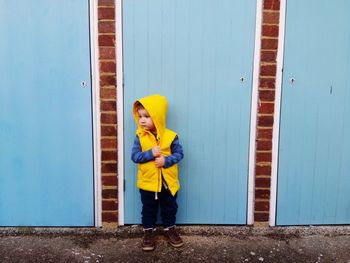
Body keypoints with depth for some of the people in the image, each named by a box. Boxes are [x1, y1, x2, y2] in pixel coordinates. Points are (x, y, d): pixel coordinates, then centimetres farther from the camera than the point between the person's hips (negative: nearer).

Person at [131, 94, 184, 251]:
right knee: (148, 209, 14)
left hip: (168, 182, 0)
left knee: (169, 207, 17)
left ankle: (169, 229, 36)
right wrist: (151, 153, -26)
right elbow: (135, 156, -12)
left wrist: (166, 160, -23)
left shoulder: (171, 136, -10)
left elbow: (179, 154, -8)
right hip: (147, 182, 0)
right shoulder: (140, 136, -8)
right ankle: (148, 232, 30)